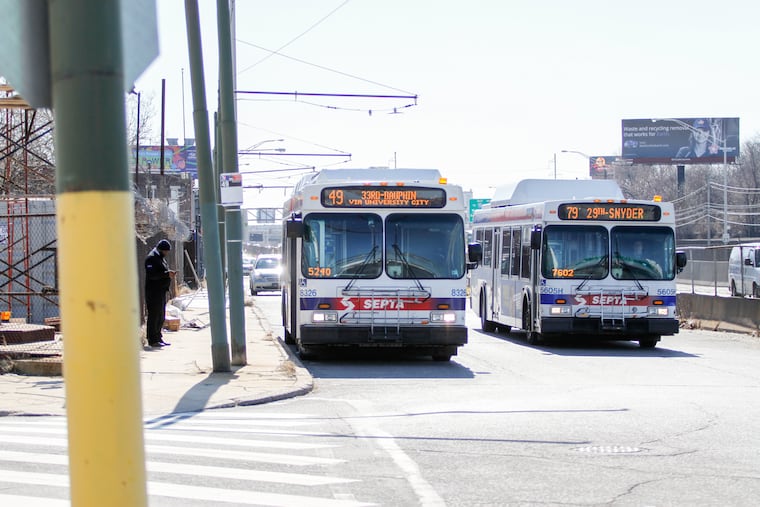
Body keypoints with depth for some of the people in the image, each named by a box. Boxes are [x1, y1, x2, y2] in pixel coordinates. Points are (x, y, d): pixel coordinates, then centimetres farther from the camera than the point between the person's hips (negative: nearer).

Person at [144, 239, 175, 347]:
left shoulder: (161, 258, 20)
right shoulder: (151, 258, -12)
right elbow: (152, 275, -22)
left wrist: (169, 273, 11)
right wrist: (166, 274, -24)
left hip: (161, 291, 10)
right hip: (154, 291, -10)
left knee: (161, 316, 14)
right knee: (154, 315, -8)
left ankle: (158, 337, 22)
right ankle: (153, 340, -6)